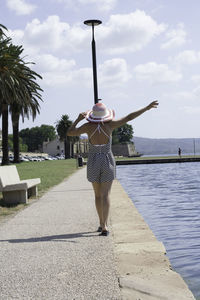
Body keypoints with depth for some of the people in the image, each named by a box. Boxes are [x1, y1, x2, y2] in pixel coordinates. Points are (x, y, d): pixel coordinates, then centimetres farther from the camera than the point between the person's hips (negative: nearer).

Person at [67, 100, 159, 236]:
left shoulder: (88, 127, -10)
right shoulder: (110, 125, -10)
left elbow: (70, 133, 0)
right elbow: (129, 117, -8)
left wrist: (78, 119, 9)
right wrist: (147, 108, -3)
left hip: (93, 163, 1)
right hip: (108, 162, -1)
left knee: (98, 194, 15)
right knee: (105, 195, -3)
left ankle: (102, 223, 24)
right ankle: (104, 226, -13)